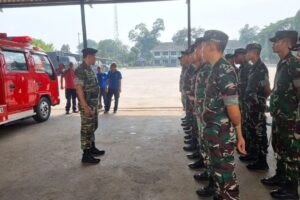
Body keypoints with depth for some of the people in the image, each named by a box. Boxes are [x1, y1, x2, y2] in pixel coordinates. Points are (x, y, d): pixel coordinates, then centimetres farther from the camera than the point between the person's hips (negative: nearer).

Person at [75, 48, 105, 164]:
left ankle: (92, 148, 31)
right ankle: (86, 155, 5)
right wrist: (85, 106, -24)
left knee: (92, 127, 18)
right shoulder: (80, 70, -16)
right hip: (87, 105, -10)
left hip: (93, 104, 10)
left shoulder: (89, 69, 13)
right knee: (86, 129, -3)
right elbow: (79, 89, -21)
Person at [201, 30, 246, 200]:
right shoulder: (216, 70, 9)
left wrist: (239, 134, -10)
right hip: (215, 133, 9)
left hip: (222, 135, -9)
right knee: (218, 169, 22)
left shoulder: (224, 71, -21)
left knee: (225, 173, 5)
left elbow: (233, 108, -22)